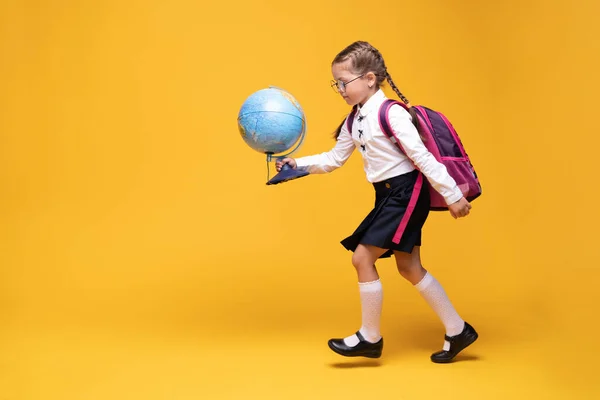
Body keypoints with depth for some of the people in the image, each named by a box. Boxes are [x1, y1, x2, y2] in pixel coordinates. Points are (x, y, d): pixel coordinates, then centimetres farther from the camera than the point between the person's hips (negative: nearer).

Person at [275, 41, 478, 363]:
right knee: (409, 267, 12)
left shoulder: (391, 113, -19)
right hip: (388, 196, 9)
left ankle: (370, 338, 8)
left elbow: (423, 157, -19)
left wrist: (452, 196, -17)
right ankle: (457, 331, 25)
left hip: (406, 193, -9)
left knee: (362, 258, -9)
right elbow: (334, 159, 15)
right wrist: (298, 164, 4)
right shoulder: (354, 120, 8)